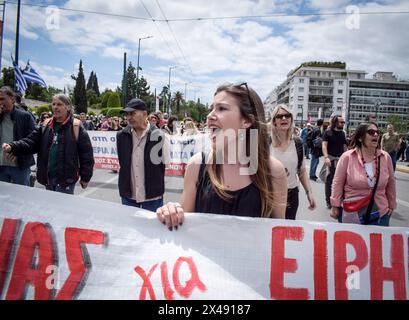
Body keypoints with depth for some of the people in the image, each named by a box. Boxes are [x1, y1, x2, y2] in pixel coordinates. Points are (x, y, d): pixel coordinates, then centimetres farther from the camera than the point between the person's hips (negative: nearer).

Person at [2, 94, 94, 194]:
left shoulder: (76, 128, -7)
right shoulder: (46, 125, 9)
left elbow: (86, 153, -7)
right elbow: (31, 141, 5)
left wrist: (85, 177, -5)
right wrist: (12, 147, -13)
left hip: (66, 179, -6)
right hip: (48, 177, 6)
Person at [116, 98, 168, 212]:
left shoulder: (158, 135, -12)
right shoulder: (121, 135, 0)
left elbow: (165, 162, -4)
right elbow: (122, 163, 10)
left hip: (152, 196, -3)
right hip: (128, 195, 4)